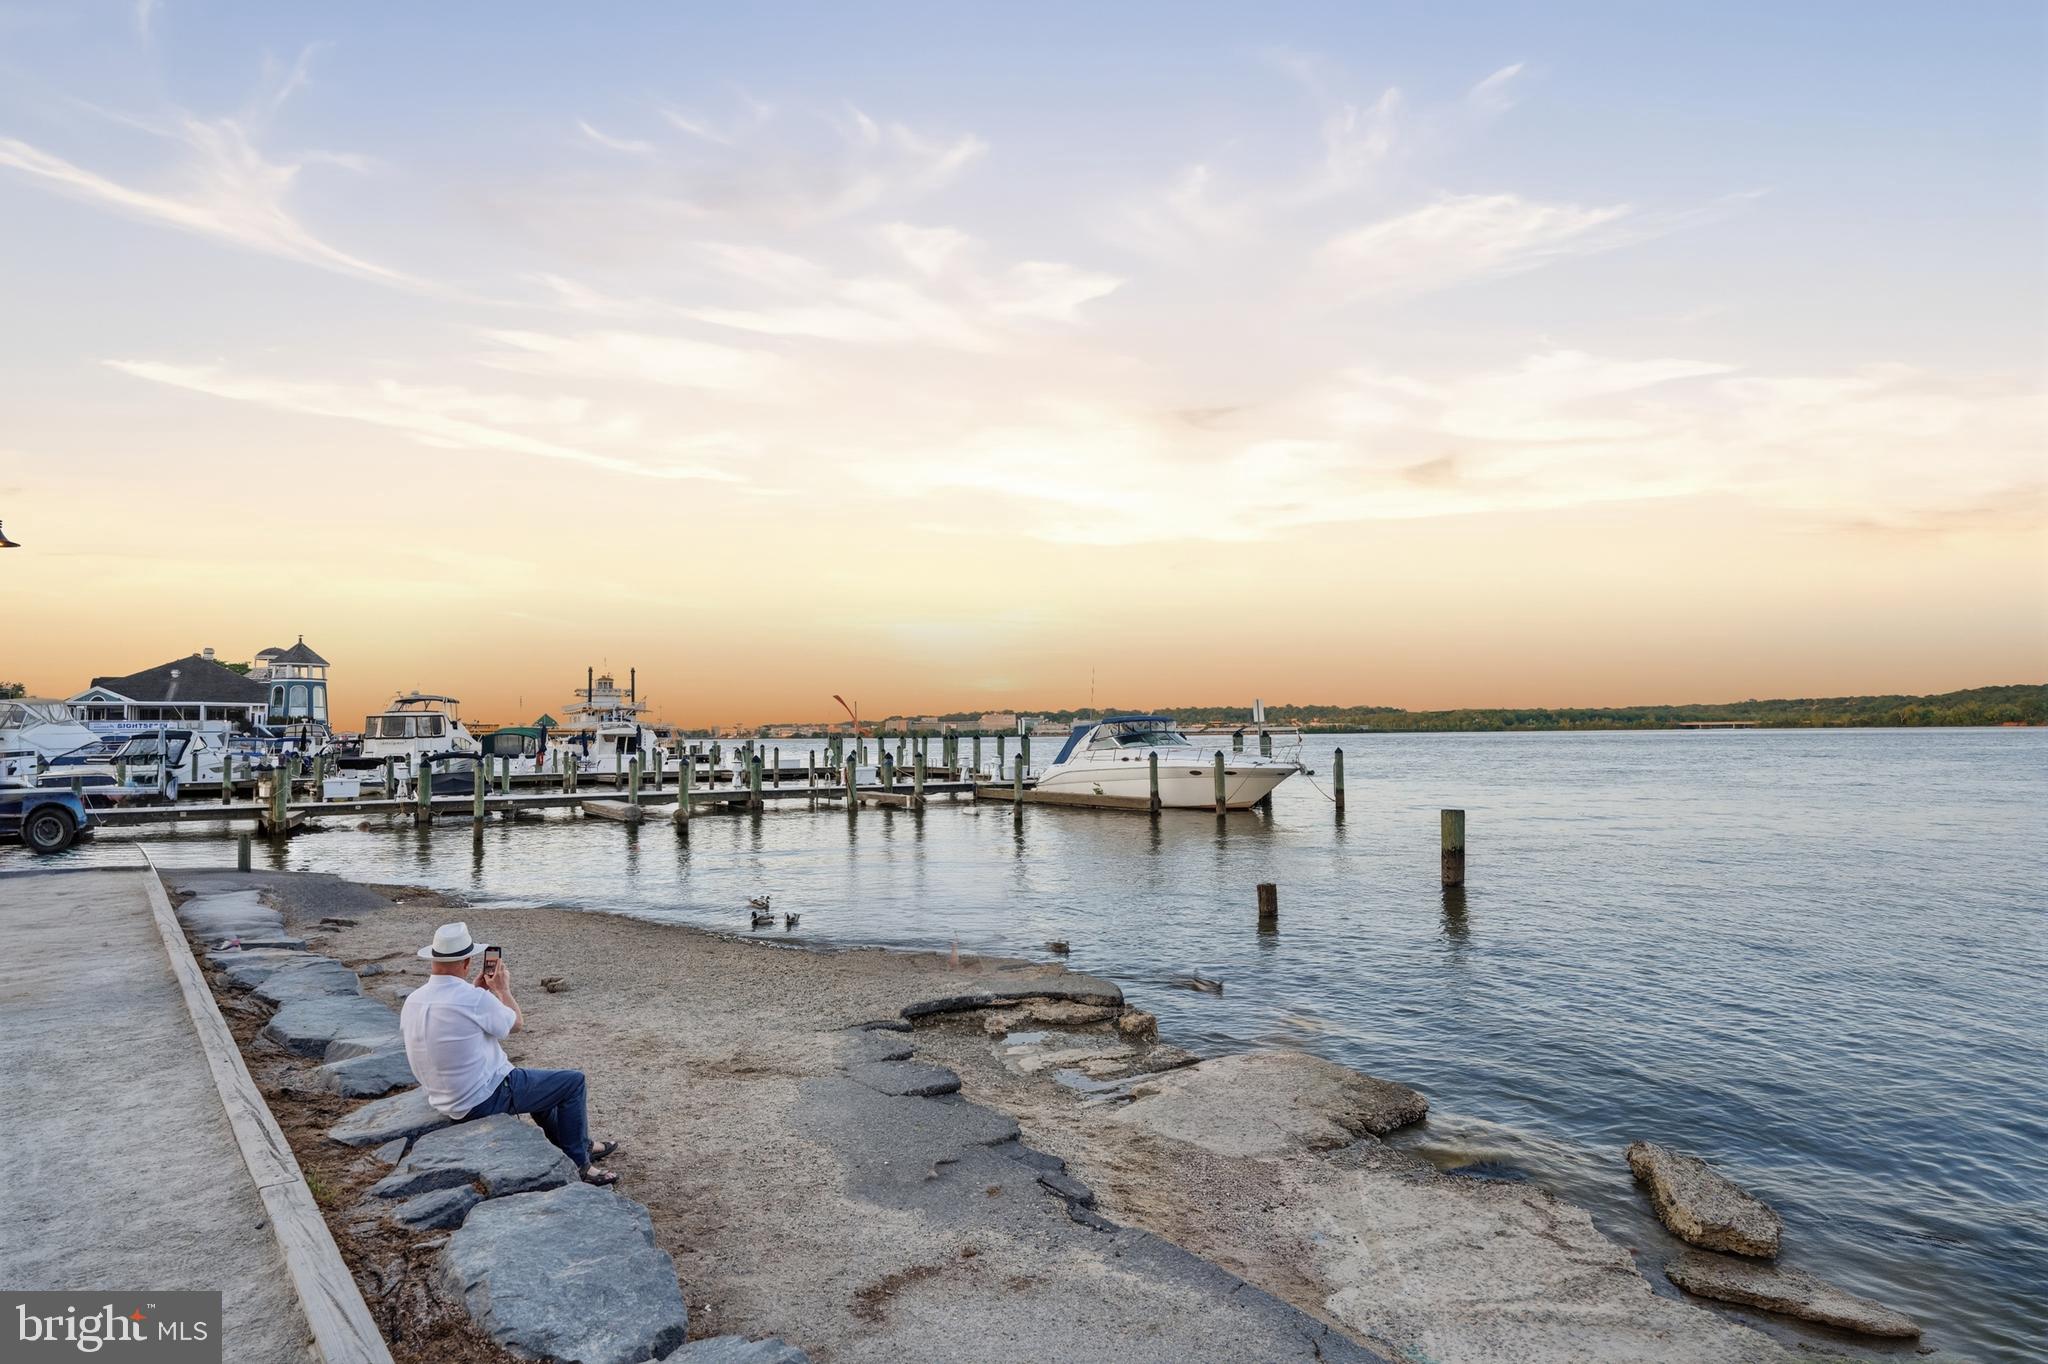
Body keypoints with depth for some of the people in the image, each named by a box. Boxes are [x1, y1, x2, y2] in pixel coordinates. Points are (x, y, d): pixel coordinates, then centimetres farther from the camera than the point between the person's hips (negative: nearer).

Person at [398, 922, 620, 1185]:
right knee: (573, 1082, 1)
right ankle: (578, 1164, 10)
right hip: (485, 1099, -9)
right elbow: (515, 1024, -6)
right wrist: (503, 988, 8)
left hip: (445, 1101, 9)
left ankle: (583, 1146, 38)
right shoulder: (475, 1000, -25)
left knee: (537, 1082, 30)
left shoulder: (412, 1001, -3)